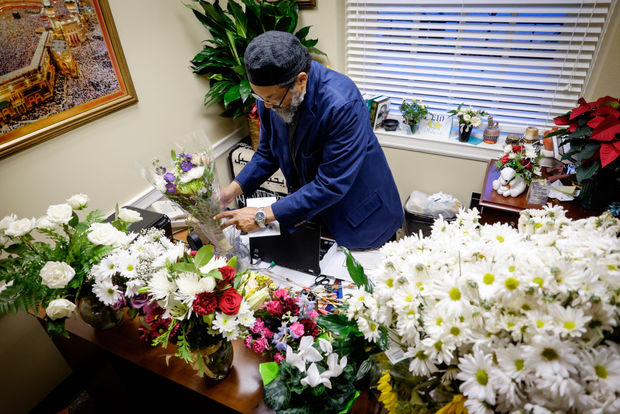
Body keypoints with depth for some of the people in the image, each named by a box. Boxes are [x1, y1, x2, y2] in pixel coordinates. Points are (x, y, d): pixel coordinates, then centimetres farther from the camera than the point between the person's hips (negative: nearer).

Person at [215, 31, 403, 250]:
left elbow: (332, 185, -31)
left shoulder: (342, 104, -33)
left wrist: (263, 215, -28)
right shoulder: (271, 92, -12)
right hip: (308, 209, 6)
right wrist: (234, 188, -10)